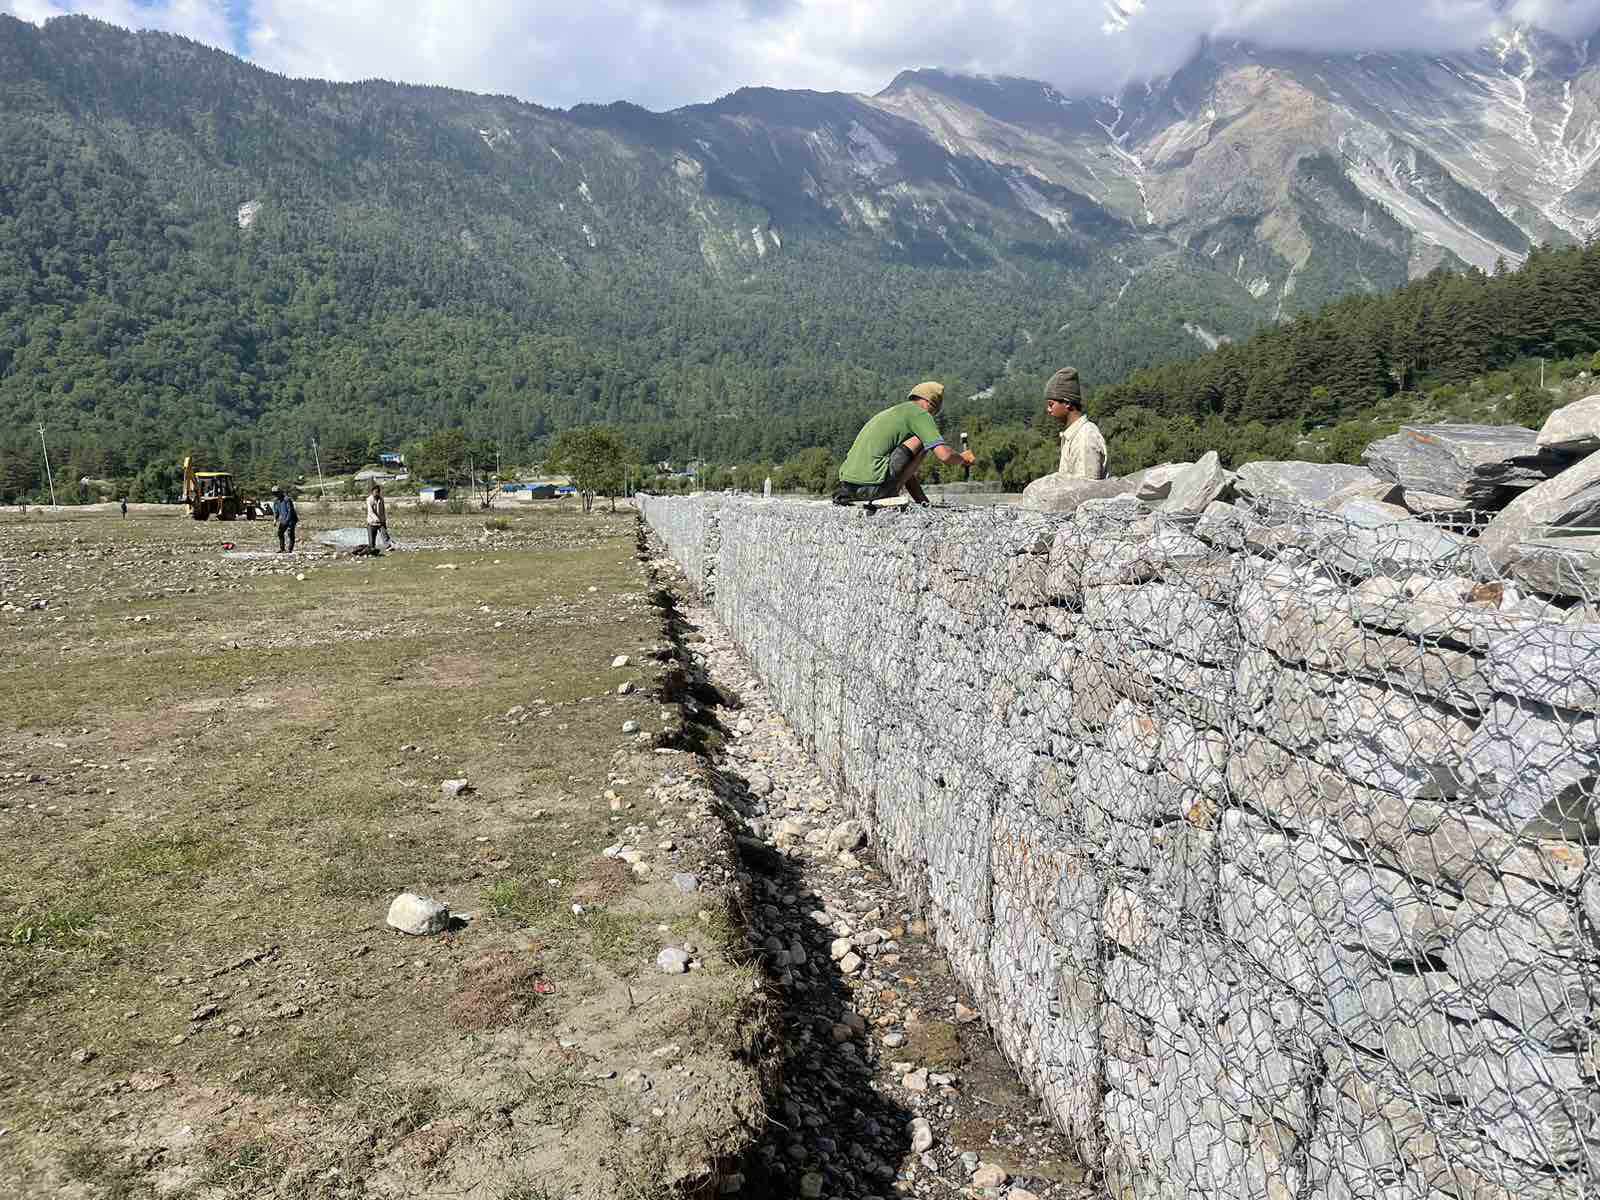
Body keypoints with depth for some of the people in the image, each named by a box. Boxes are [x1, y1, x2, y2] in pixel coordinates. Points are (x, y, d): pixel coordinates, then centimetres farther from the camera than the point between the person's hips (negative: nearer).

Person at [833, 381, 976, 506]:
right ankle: (891, 492, -4)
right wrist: (962, 458, 16)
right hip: (873, 486, -9)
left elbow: (904, 468, 33)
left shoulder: (889, 412, 31)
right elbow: (944, 455, -7)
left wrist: (924, 502, 29)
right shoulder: (919, 413, 3)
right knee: (923, 441, 2)